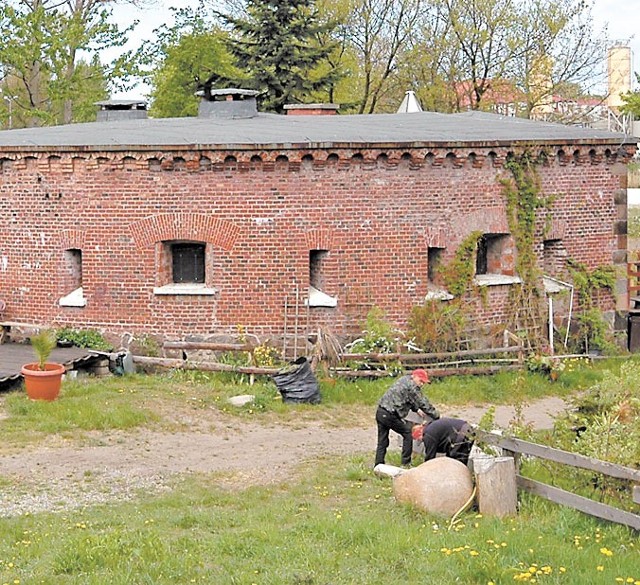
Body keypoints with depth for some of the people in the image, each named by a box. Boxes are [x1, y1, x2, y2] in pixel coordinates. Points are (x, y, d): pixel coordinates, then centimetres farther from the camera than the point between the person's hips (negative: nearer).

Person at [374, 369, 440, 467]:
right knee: (408, 433, 5)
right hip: (390, 415, -9)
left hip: (380, 412, 9)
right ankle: (406, 463, 7)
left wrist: (417, 410, 23)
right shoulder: (411, 386, -11)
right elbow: (424, 404, -8)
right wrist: (437, 417, 0)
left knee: (382, 441, 13)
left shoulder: (403, 380, 17)